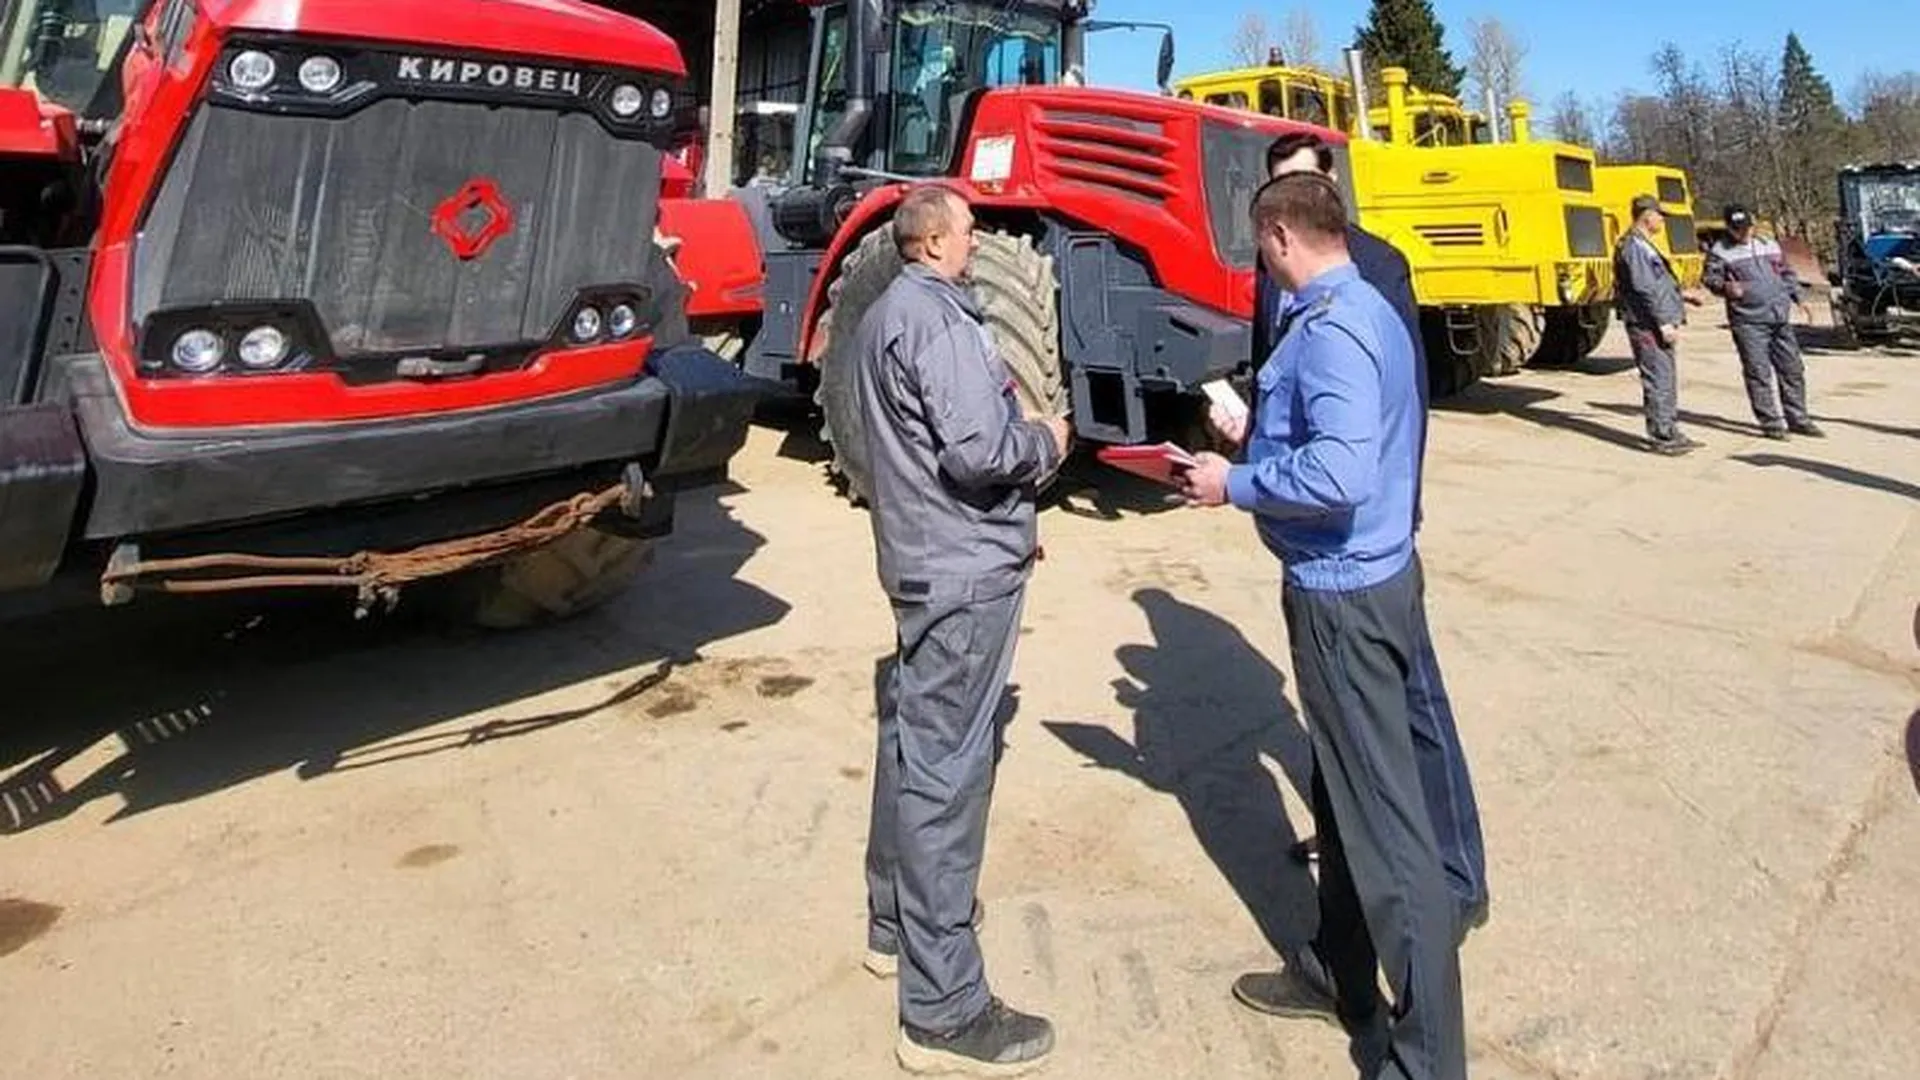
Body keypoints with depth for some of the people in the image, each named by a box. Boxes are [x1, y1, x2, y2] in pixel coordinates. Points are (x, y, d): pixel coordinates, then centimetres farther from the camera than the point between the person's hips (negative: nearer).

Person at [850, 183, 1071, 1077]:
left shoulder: (885, 313, 15)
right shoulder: (938, 319, -17)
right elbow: (976, 451, -27)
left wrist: (1013, 507, 20)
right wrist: (1046, 441, -6)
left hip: (923, 555, 11)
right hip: (965, 567, -11)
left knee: (911, 741, 19)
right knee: (947, 769, -8)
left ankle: (896, 920, 36)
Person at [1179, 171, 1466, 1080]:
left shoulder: (1329, 330, -21)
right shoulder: (1366, 309, 11)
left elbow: (1338, 475, -32)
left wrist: (1235, 484, -19)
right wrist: (1257, 434, 18)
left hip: (1344, 593, -11)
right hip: (1362, 577, 11)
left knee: (1386, 819, -3)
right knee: (1344, 791, 21)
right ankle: (1343, 972, 38)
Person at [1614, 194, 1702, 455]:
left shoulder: (1643, 245, 19)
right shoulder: (1635, 247, -15)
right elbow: (1644, 289, -21)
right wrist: (1664, 323, -21)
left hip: (1658, 324, 11)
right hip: (1648, 325, -11)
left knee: (1668, 380, 14)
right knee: (1658, 380, -8)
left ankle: (1671, 433, 21)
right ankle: (1660, 438, -3)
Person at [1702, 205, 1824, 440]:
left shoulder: (1770, 246, 16)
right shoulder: (1720, 251, 0)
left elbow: (1787, 273, 24)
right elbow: (1709, 278, -5)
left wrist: (1798, 296, 15)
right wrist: (1726, 287, -25)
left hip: (1780, 319, 6)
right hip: (1748, 322, -5)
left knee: (1792, 369, 9)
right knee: (1759, 373, -6)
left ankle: (1798, 419, 20)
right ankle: (1770, 423, 2)